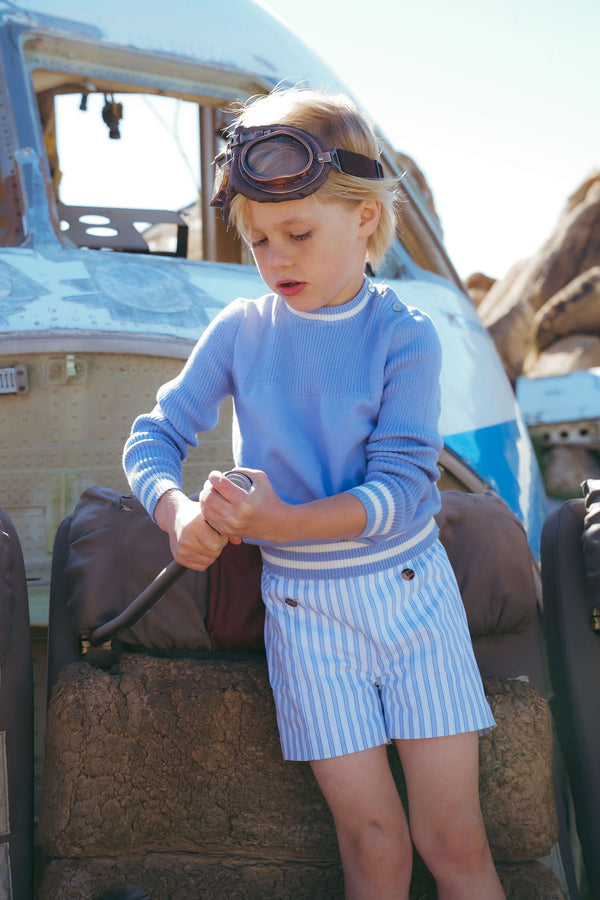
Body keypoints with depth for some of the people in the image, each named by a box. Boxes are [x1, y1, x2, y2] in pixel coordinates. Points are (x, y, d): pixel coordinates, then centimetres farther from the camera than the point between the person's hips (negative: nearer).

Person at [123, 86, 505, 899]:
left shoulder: (404, 337, -8)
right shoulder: (239, 331, -1)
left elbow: (402, 487, -15)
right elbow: (154, 439, 2)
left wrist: (281, 521, -29)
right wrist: (178, 511, -20)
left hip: (410, 592, -1)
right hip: (305, 610, 1)